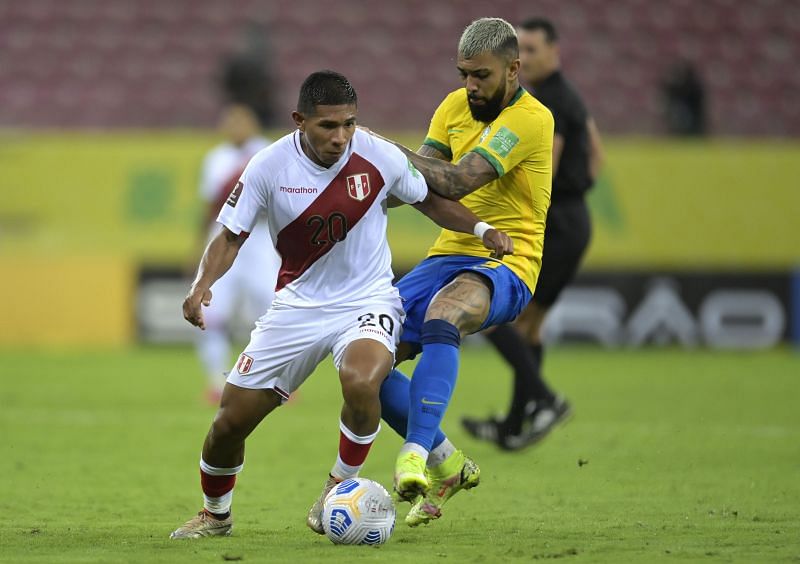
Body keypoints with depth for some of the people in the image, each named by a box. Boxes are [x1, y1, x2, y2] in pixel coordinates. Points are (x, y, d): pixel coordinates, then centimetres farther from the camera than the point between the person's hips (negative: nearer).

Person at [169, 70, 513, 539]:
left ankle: (342, 486, -8)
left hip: (368, 302, -2)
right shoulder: (269, 167, -12)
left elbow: (430, 200, 7)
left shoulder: (379, 157, -12)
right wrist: (202, 285, -20)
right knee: (231, 420, 0)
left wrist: (482, 229, -6)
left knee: (361, 381, -36)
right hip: (298, 304, 2)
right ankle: (215, 514, 31)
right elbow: (231, 237, -3)